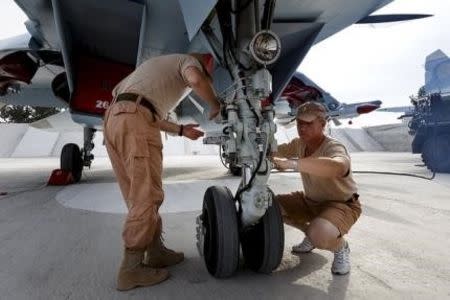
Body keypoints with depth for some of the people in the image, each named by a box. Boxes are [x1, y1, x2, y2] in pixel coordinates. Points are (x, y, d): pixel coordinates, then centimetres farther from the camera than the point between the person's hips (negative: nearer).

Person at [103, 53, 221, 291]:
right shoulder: (189, 60, 14)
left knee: (139, 195, 10)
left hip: (113, 118, 9)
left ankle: (155, 252, 20)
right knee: (146, 197, -7)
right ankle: (132, 268, -1)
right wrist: (215, 107, 4)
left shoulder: (163, 66, 38)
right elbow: (196, 80, -14)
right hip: (135, 121, -9)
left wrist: (180, 130, 32)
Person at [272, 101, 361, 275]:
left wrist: (292, 164, -59)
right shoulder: (299, 144, -7)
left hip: (342, 204, -7)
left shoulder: (333, 148, -29)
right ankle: (311, 234, 17)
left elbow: (338, 166, -54)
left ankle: (341, 247, 3)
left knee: (319, 235, -36)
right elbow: (276, 151, 4)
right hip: (310, 201, 7)